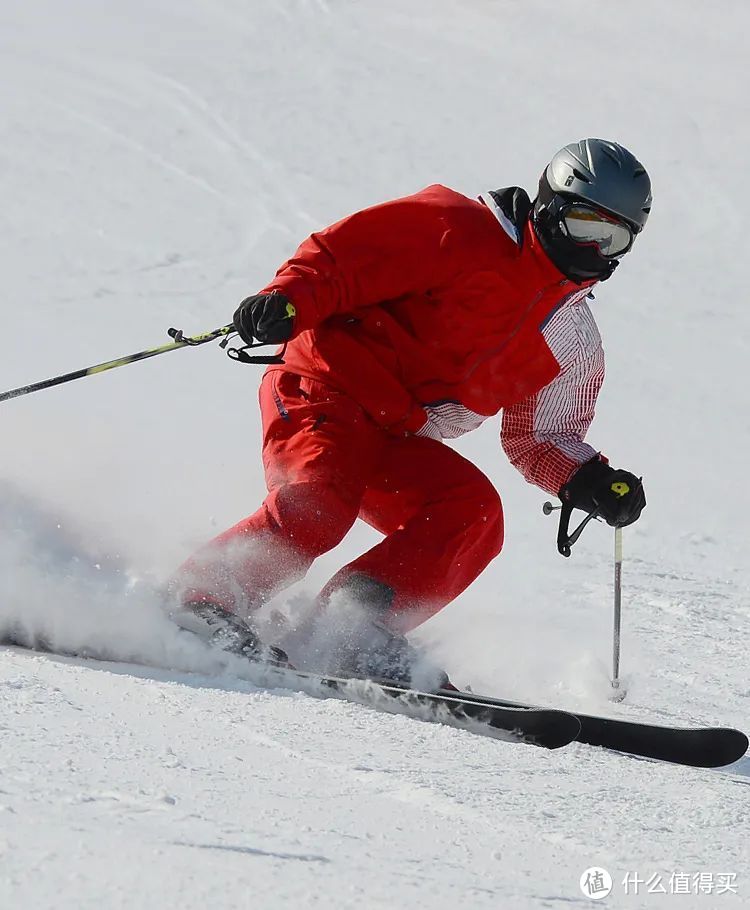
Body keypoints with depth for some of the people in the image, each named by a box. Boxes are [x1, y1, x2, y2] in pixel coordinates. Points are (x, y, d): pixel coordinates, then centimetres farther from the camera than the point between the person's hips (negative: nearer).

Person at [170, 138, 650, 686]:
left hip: (395, 443, 6)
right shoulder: (463, 231, -5)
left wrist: (591, 481, 1)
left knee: (473, 513, -20)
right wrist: (289, 300, -28)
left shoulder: (575, 344, 15)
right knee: (316, 507, -31)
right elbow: (339, 256, -9)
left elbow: (541, 438, 22)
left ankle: (353, 629, -26)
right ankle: (201, 604, -18)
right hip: (325, 390, -6)